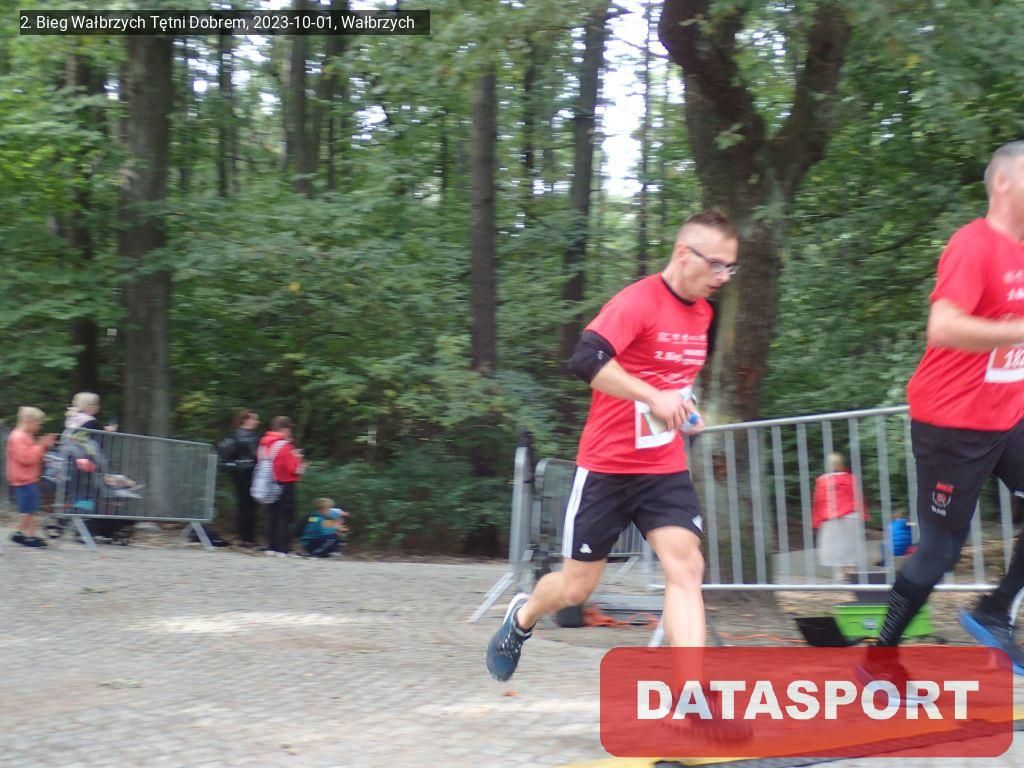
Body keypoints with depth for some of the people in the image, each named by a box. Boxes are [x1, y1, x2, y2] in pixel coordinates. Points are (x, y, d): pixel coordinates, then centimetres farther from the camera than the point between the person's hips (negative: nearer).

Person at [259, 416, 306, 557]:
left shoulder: (264, 444, 6)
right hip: (285, 486, -7)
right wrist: (297, 458, 3)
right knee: (285, 516, -2)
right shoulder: (284, 446, -18)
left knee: (273, 515, 14)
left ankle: (271, 546, 14)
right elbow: (294, 468, -20)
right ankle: (282, 549, -5)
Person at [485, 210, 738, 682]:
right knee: (576, 588, 7)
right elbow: (586, 361, -32)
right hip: (608, 466, -5)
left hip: (666, 469, 5)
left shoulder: (703, 314, 7)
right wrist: (653, 396, -37)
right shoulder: (638, 301, -18)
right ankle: (521, 618, 41)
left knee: (686, 567, -15)